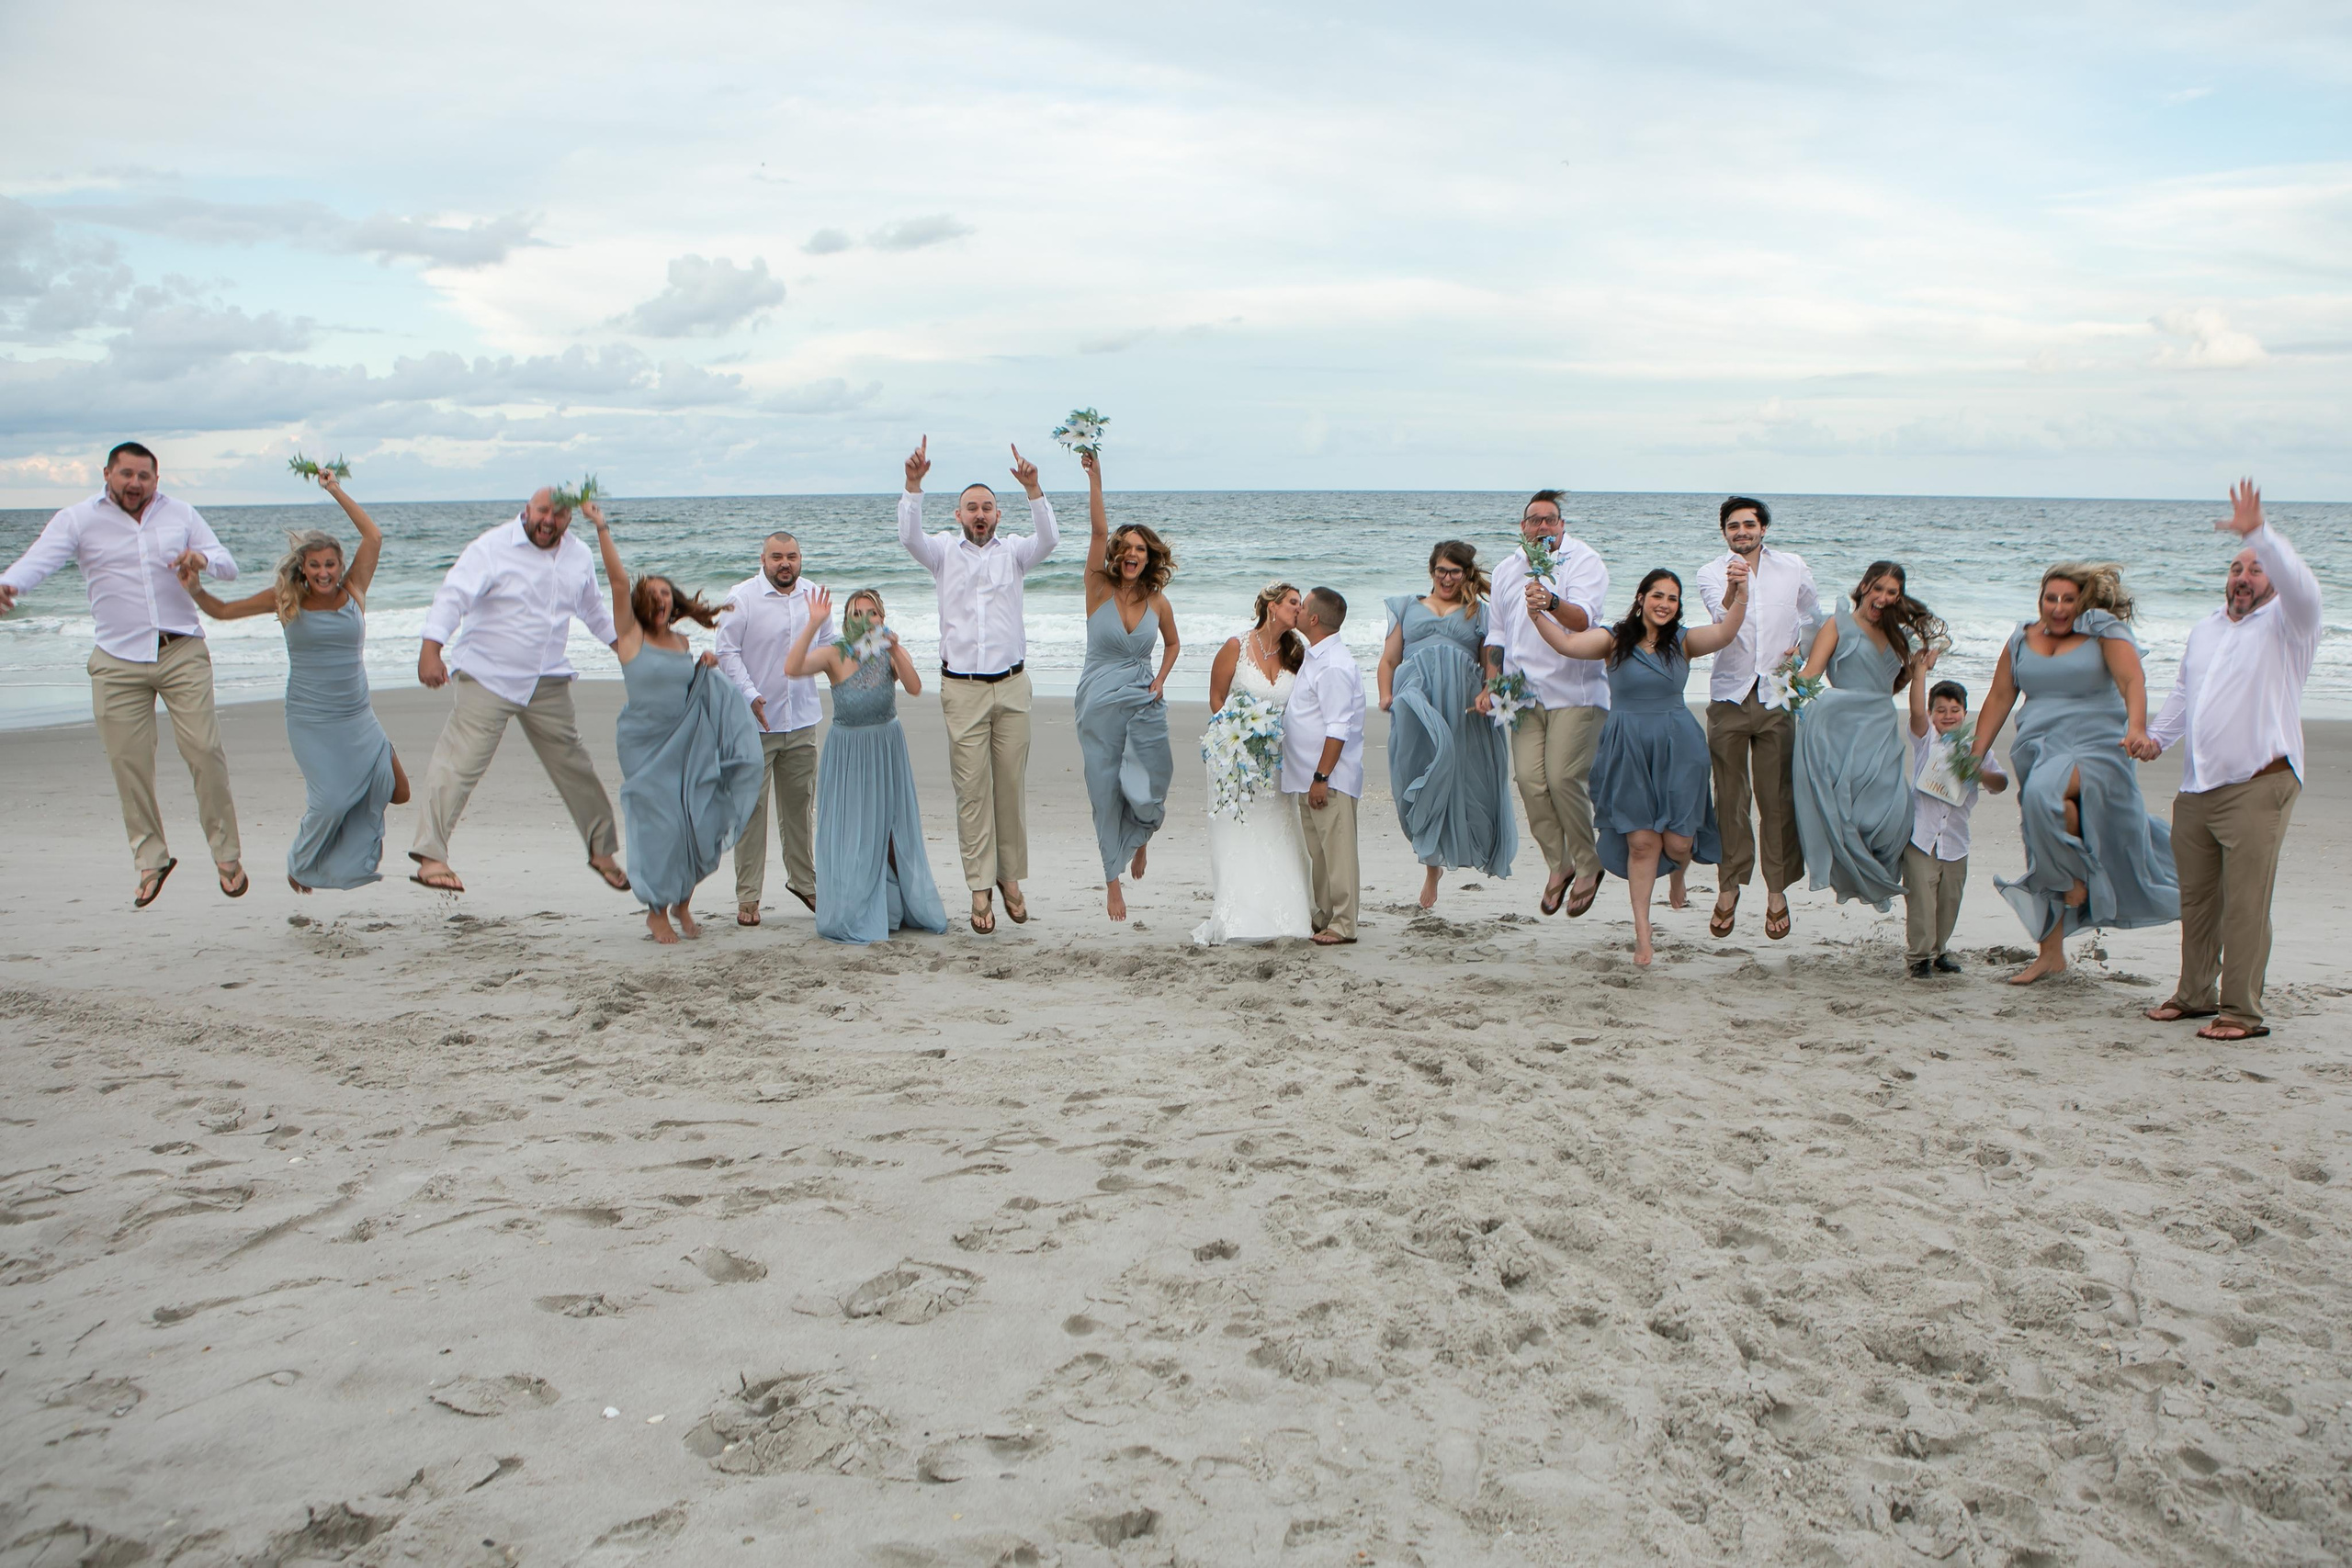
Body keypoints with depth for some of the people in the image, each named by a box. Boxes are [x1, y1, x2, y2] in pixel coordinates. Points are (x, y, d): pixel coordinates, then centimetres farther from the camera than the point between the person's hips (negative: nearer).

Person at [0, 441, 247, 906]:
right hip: (118, 663, 0)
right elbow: (39, 559, -13)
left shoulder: (181, 514, 9)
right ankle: (151, 859, 17)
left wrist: (203, 559, -16)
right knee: (128, 763, 2)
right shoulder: (78, 519, 2)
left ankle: (226, 854, 7)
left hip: (182, 653, 0)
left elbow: (228, 566, 9)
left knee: (204, 751, -6)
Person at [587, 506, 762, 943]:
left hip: (686, 743, 4)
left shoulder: (682, 642, 10)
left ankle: (682, 903, 20)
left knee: (695, 821, 1)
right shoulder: (631, 635, -5)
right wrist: (601, 527, -20)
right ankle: (656, 911, 12)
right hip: (645, 746, -4)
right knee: (658, 824, -4)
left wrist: (705, 669, 3)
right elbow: (618, 580, -15)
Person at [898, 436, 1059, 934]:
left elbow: (1048, 539, -9)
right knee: (971, 789, -3)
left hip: (1011, 685, 1)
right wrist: (913, 484, -24)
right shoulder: (944, 553, 8)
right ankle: (980, 890, 0)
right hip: (962, 688, -1)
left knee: (1011, 785, 4)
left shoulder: (1013, 553, 9)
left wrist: (1033, 489, -23)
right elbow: (909, 536, -10)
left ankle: (1010, 877, 16)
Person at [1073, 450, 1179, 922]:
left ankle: (1142, 834, 34)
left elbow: (1172, 644, 20)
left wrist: (1160, 681, 3)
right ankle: (1112, 880, 17)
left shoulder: (1158, 603, 1)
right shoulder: (1099, 591, -6)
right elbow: (1098, 531, -18)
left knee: (1146, 792, -3)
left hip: (1145, 704, 2)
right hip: (1100, 704, -1)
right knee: (1106, 793, 2)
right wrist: (1094, 478, -28)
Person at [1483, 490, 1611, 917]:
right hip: (1524, 693, 5)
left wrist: (1552, 603, -39)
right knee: (1528, 778, -7)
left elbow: (1585, 618, -20)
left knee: (1563, 778, -14)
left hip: (1574, 692, -5)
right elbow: (1496, 633, 24)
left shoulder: (1584, 561, -2)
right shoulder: (1506, 570, 16)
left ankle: (1589, 866, 5)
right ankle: (1558, 865, 8)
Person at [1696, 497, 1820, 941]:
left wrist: (1801, 648, 6)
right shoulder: (1711, 574, 2)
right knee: (1730, 796, 3)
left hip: (1776, 696, 0)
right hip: (1729, 696, 0)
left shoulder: (1793, 568, 8)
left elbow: (1813, 618, 24)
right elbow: (1724, 621, -17)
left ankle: (1777, 891, 8)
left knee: (1778, 797, -1)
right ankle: (1729, 887, 14)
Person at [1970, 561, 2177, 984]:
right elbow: (1999, 699, 12)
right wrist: (1976, 756, 6)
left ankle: (2080, 871, -12)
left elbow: (2133, 681, -15)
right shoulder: (2022, 640, 11)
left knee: (2047, 793, -37)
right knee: (2044, 862, 7)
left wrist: (2136, 727, -33)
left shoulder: (2105, 631, -1)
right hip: (2038, 754, 5)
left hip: (2095, 749, -5)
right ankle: (2051, 953, 18)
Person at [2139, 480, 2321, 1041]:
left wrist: (2257, 533, -31)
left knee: (2245, 905, -8)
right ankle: (2195, 994, 25)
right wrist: (2157, 735, 11)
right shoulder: (2205, 630, 20)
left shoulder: (2286, 626, -1)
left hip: (2257, 788, -7)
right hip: (2196, 788, 7)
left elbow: (2301, 586, -23)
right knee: (2196, 899, 14)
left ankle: (2242, 1011, -3)